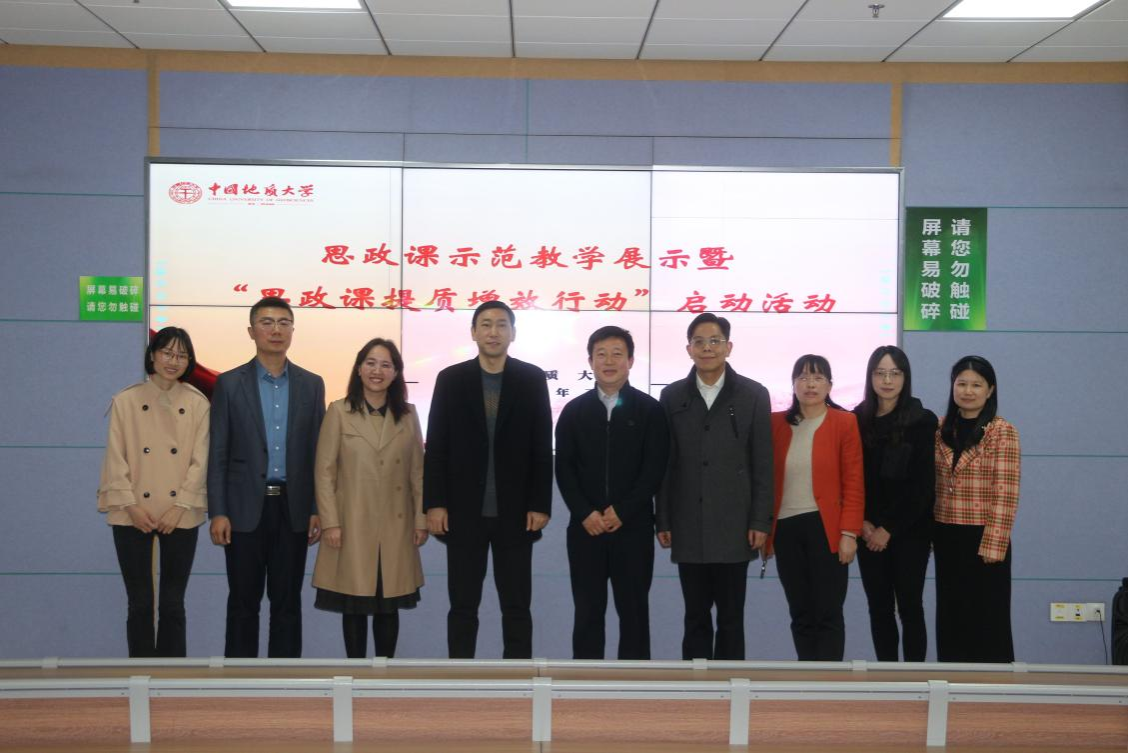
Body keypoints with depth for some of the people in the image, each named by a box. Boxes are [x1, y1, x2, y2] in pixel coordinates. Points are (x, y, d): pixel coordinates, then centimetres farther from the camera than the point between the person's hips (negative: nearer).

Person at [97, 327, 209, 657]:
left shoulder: (198, 404, 1)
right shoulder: (125, 401, 0)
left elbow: (200, 461, -2)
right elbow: (115, 457, -2)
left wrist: (178, 507, -10)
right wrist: (131, 505, -11)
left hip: (180, 515, 1)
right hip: (133, 515, -1)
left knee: (172, 603, 7)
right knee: (140, 603, 5)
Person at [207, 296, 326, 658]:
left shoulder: (312, 384, 7)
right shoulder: (229, 384, 1)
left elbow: (318, 452, 7)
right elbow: (218, 454, -1)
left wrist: (318, 510, 2)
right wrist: (217, 512, -7)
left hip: (293, 508, 2)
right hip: (246, 508, -1)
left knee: (287, 599, 7)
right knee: (243, 600, 5)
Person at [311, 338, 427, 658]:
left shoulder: (408, 415, 7)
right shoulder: (338, 412, -2)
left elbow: (417, 472, 8)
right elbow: (324, 471, -4)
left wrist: (421, 519, 3)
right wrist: (329, 522, -9)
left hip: (395, 527, 2)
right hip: (352, 525, -2)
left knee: (389, 606, 8)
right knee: (354, 607, 4)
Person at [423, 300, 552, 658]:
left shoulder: (532, 379, 2)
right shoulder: (450, 379, 3)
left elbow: (542, 447, 0)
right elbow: (436, 447, 1)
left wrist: (540, 504, -5)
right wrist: (434, 503, -6)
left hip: (515, 511, 0)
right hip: (464, 510, 0)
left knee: (517, 605, 6)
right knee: (463, 605, 7)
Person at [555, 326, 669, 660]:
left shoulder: (650, 409, 2)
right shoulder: (574, 410, 7)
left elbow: (655, 468, -5)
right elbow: (563, 468, 3)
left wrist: (622, 512, -12)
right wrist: (585, 513, -10)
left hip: (633, 526, -1)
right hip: (585, 527, 2)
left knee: (633, 609, 5)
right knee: (587, 610, 6)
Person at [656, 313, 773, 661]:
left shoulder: (753, 395, 2)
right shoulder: (672, 396, 7)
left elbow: (763, 465, 0)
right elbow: (665, 464, 5)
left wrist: (760, 522, -6)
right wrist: (663, 521, 2)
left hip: (733, 526, -1)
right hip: (689, 528, 2)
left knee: (731, 616, 5)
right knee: (696, 616, 8)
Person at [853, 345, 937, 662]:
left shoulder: (923, 421, -3)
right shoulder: (857, 420, 5)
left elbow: (923, 484, -6)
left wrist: (889, 528, -8)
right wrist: (862, 523, -6)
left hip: (910, 530, -3)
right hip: (869, 533, 3)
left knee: (909, 606, 0)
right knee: (879, 608, 6)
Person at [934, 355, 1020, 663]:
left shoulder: (1002, 433, -8)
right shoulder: (941, 429, 8)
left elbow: (1005, 495, -12)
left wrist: (993, 545, -16)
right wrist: (927, 534, 7)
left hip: (983, 539, -5)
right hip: (947, 538, 5)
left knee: (987, 618, 4)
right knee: (950, 617, 11)